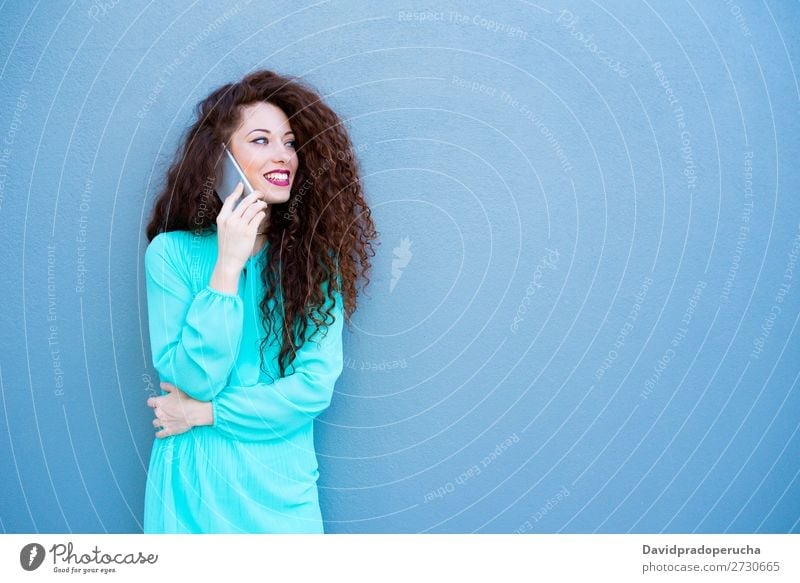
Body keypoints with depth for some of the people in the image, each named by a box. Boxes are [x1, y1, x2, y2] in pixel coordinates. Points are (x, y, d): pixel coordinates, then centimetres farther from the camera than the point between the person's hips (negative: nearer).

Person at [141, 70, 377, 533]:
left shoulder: (316, 256, -5)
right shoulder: (172, 252, -7)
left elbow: (316, 385, -11)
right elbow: (193, 380, -15)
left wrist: (205, 413, -12)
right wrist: (228, 266, -19)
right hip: (192, 483, 0)